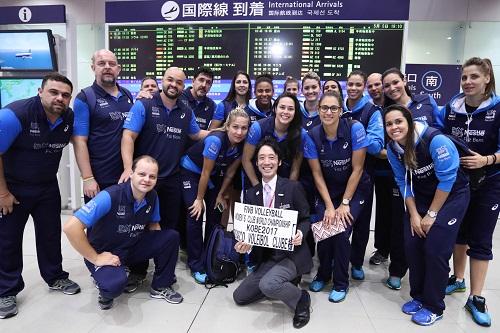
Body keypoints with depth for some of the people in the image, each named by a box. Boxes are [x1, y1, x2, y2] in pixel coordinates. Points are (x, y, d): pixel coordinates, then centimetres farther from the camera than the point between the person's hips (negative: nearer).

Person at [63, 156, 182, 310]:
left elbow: (153, 224, 12)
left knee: (171, 237, -13)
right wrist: (95, 258, -22)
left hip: (133, 247, 6)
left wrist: (160, 246, -8)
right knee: (116, 282, -37)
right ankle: (107, 290, 3)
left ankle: (161, 287, 9)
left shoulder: (152, 197, -8)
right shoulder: (110, 196, -28)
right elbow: (71, 227, -30)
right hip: (105, 253, -6)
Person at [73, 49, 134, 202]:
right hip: (99, 180, -5)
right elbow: (80, 141, -12)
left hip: (128, 175, 5)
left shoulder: (128, 95, 9)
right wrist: (87, 178, -17)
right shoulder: (85, 98, -6)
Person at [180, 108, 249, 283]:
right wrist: (199, 199, -15)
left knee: (215, 214, 5)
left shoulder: (243, 145, -17)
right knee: (196, 215, -10)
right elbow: (205, 172, -25)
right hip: (190, 171, -6)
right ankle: (196, 265, 0)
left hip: (214, 175, 6)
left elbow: (230, 172, -4)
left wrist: (220, 195, 1)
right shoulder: (216, 140, -34)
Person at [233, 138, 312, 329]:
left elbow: (305, 219, -3)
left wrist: (300, 234, -25)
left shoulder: (293, 187, -10)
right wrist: (245, 244, -16)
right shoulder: (252, 194, 3)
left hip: (291, 253, -6)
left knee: (268, 284, -33)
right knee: (239, 297, 7)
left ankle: (301, 299, -1)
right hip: (267, 257, 6)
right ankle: (281, 284, 21)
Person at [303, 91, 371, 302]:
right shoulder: (312, 136, -13)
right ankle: (323, 274, 18)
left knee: (341, 232, -16)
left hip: (354, 189, -2)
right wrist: (329, 206, -12)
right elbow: (317, 174, -8)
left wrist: (345, 203, -14)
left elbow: (357, 169, -16)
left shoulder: (354, 129, -21)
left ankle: (341, 284, 8)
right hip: (327, 190, 2)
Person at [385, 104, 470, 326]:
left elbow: (447, 179, -22)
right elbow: (403, 183, 0)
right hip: (420, 197, 5)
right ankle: (418, 296, 19)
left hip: (451, 195, -5)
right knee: (412, 245, -2)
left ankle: (434, 307, 8)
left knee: (435, 248, -11)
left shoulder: (435, 140, -27)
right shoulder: (392, 148, -9)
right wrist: (413, 214, -7)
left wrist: (431, 214, -16)